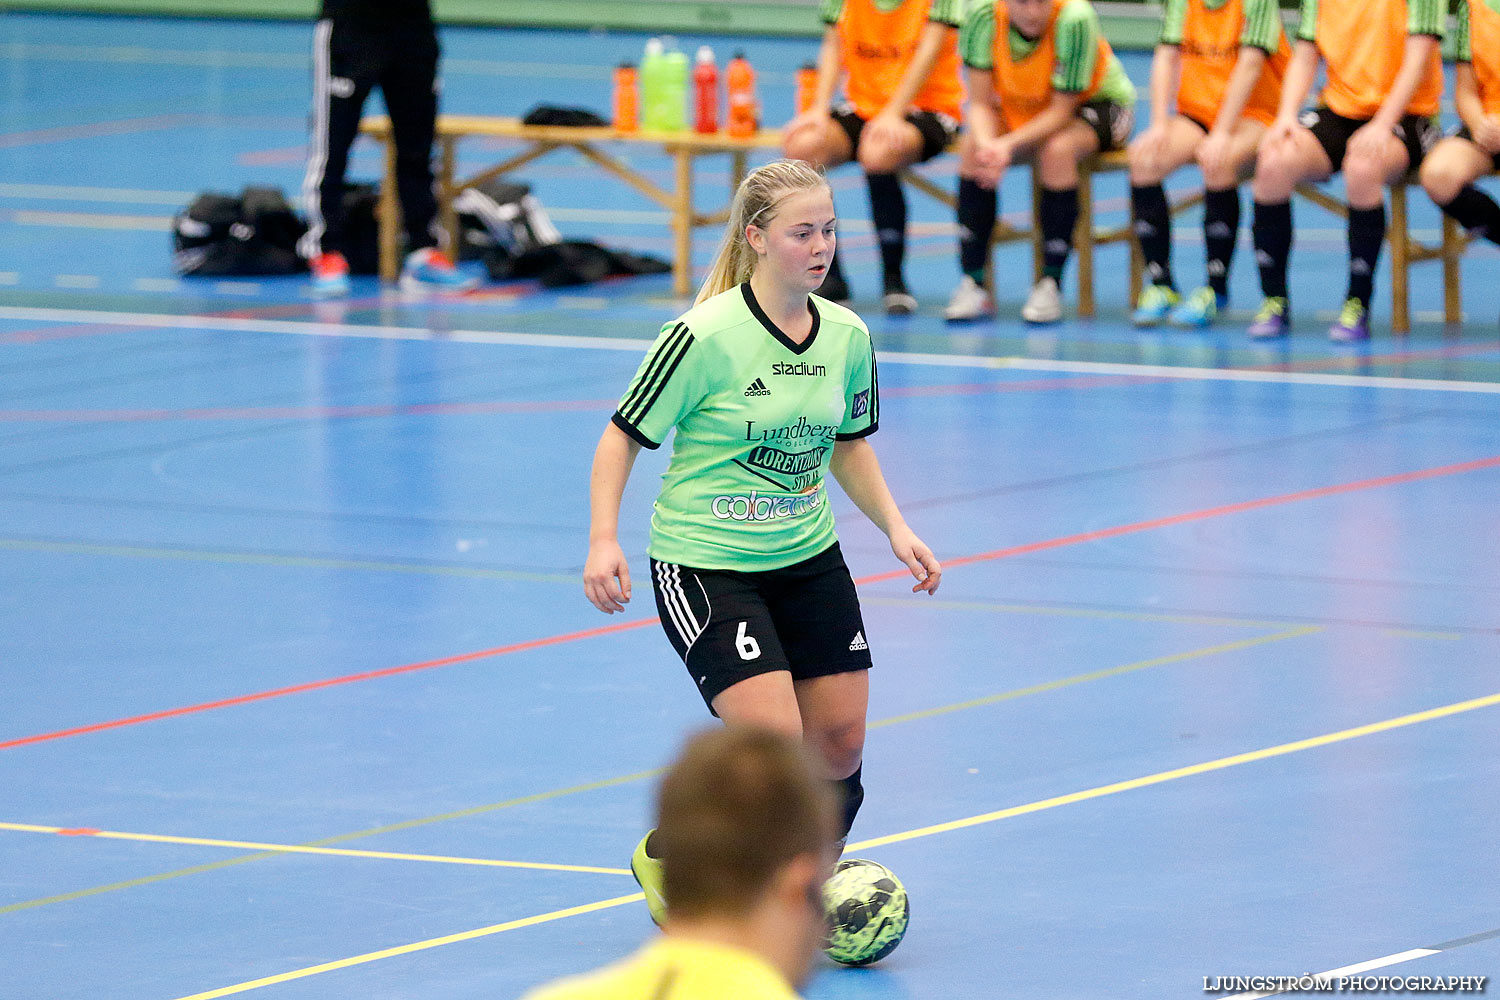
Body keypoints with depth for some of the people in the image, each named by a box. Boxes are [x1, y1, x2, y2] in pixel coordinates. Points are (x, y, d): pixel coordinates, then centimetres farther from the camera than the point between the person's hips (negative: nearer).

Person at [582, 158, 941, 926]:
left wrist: (896, 529, 5)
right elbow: (623, 435, -11)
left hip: (810, 560, 6)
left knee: (839, 745, 5)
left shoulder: (848, 337, 0)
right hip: (705, 567, -6)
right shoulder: (704, 337, -18)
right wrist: (604, 540, -21)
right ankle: (664, 857, 7)